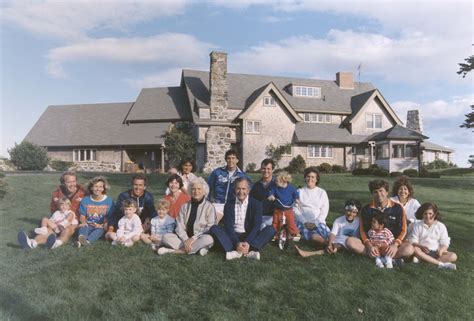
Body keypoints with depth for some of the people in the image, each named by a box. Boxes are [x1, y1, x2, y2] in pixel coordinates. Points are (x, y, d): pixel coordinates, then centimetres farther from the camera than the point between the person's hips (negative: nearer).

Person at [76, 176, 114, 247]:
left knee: (100, 229, -33)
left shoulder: (109, 201, 2)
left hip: (101, 227, -2)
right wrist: (84, 222, -11)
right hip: (88, 225, 2)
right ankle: (81, 239, -57)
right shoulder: (85, 200, 8)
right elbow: (82, 216, 11)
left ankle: (88, 241, -56)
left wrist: (102, 225, -17)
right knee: (83, 226, -29)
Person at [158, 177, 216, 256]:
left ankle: (173, 251, -28)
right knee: (166, 237, -18)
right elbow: (179, 226, 2)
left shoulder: (209, 207, 1)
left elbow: (210, 228, -7)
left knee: (208, 239, -36)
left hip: (200, 238, -2)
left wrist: (193, 239, -16)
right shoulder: (185, 206, 11)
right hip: (185, 238, 3)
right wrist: (186, 240, -16)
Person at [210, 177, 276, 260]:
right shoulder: (229, 205, 2)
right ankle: (242, 251, -35)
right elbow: (228, 226, -8)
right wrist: (237, 243, -25)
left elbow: (256, 226, -9)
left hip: (250, 237, -1)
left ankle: (250, 250, -35)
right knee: (214, 228, -23)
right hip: (233, 236, 1)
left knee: (271, 229, -23)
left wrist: (248, 243, -26)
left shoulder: (256, 204, 0)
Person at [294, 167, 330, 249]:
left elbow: (324, 211, 4)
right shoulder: (299, 192, 10)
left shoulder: (322, 192, 11)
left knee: (329, 238, -29)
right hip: (303, 222, 0)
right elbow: (295, 209, 2)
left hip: (318, 222, 1)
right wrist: (305, 222, -11)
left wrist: (315, 223, -10)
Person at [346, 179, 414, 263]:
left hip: (391, 244, -1)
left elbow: (403, 230, 0)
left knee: (409, 249, -31)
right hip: (372, 243, 1)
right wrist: (369, 245, -20)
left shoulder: (397, 208, 1)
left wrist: (395, 245, -19)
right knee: (350, 241, -27)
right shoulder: (366, 209, 2)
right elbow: (363, 230, -1)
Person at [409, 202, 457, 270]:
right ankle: (441, 264, -38)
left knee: (453, 256, -24)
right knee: (415, 249, -35)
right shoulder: (417, 225, 5)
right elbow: (413, 241, -2)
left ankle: (427, 260, -34)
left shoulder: (441, 226, 8)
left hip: (436, 252, 2)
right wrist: (421, 246, -24)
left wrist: (441, 250, -20)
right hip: (423, 251, -2)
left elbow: (445, 243, 3)